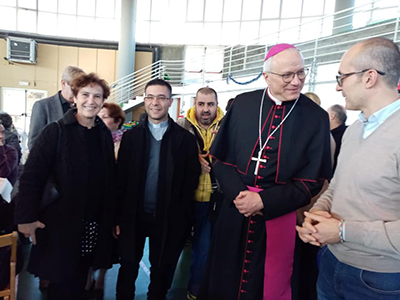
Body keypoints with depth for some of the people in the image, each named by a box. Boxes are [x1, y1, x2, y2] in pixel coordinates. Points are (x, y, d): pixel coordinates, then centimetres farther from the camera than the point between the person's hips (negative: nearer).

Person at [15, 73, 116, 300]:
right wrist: (26, 217, -14)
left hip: (95, 226, 4)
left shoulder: (105, 134, 5)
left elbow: (110, 179, 6)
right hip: (61, 225, -4)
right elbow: (31, 176, -10)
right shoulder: (55, 132, -8)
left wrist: (112, 218, 7)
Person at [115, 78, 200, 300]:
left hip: (168, 219, -1)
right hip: (134, 216, 1)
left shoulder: (185, 139, -4)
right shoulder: (131, 136, 2)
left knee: (162, 273, 17)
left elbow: (190, 183, -4)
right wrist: (118, 216, -1)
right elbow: (120, 178, 1)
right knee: (128, 269, 17)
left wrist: (184, 221, -6)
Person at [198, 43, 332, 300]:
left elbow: (312, 180, -7)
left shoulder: (316, 117, -5)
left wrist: (264, 202, -16)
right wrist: (237, 193, -14)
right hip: (235, 213, 2)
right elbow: (220, 157, 2)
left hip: (280, 217, -1)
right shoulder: (243, 104, -1)